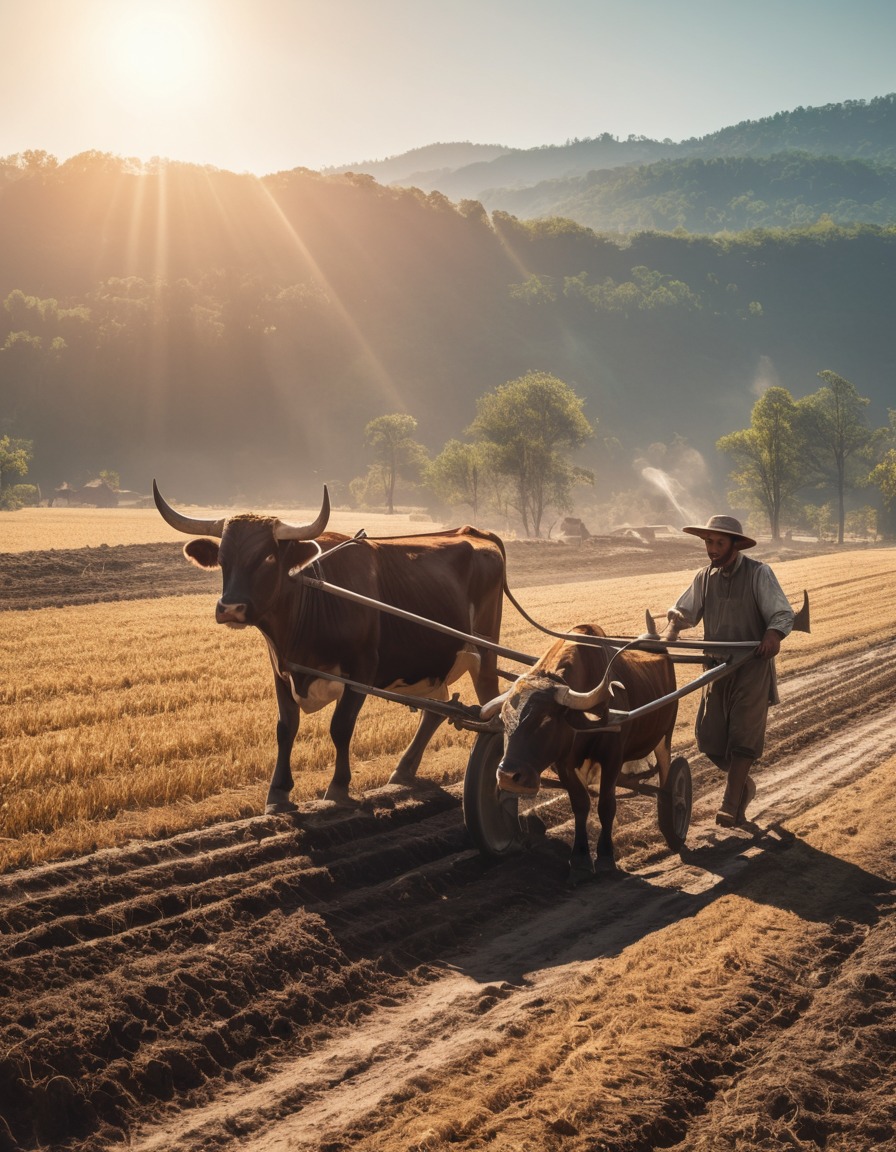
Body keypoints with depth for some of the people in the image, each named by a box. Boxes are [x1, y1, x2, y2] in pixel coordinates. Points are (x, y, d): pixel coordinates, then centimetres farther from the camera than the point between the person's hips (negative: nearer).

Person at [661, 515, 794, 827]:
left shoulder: (758, 573, -9)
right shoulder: (705, 577, 6)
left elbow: (783, 613, -14)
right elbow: (683, 611, 12)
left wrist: (774, 633, -36)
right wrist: (670, 631, -10)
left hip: (753, 666, -5)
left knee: (743, 736, -8)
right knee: (709, 737, 3)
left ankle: (731, 806, -3)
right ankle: (743, 784, 28)